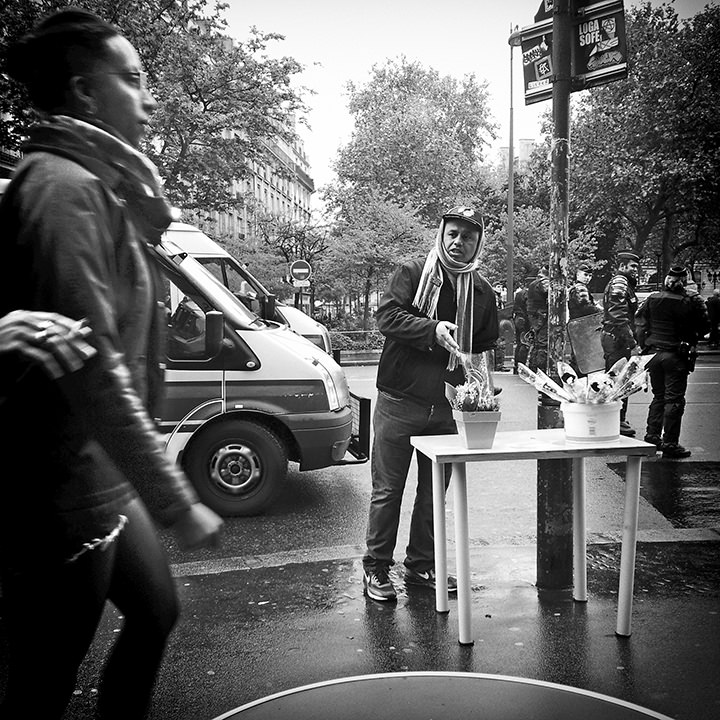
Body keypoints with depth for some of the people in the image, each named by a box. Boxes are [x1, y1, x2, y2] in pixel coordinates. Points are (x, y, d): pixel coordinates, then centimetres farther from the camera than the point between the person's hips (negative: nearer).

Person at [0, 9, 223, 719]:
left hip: (99, 480, 10)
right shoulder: (62, 188, -19)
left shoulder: (95, 185, 13)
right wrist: (177, 504, -24)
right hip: (61, 499, -10)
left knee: (155, 612, 23)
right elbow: (93, 369, -27)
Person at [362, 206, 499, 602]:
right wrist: (433, 329, -25)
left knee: (434, 492, 13)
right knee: (387, 490, 3)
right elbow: (387, 317, -14)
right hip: (400, 401, -4)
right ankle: (375, 568, 17)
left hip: (447, 407, 5)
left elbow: (486, 343, 24)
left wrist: (472, 364, 8)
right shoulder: (412, 273, -2)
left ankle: (421, 565, 29)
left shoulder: (482, 291, 11)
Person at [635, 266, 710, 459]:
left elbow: (639, 323, 7)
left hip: (653, 353, 5)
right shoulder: (692, 302, -11)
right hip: (676, 355, -4)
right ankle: (670, 444, 3)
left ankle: (652, 436, 21)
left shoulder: (652, 299, 1)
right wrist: (691, 338, 14)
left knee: (658, 396, 18)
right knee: (674, 399, 1)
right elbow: (704, 327, -3)